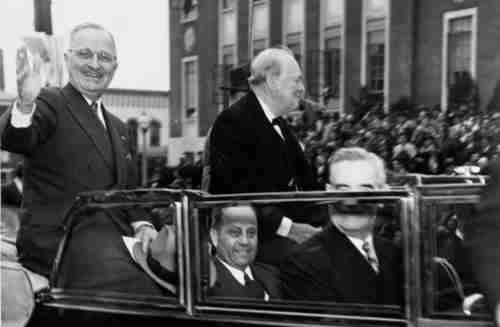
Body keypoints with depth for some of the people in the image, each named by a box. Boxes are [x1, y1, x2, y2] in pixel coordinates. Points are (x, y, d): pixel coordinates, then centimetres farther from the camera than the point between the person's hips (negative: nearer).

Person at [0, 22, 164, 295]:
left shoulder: (118, 128, 24)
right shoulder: (50, 104, 1)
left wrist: (141, 224, 4)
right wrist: (25, 105, -41)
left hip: (112, 238, 7)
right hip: (57, 238, -7)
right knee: (135, 287, -32)